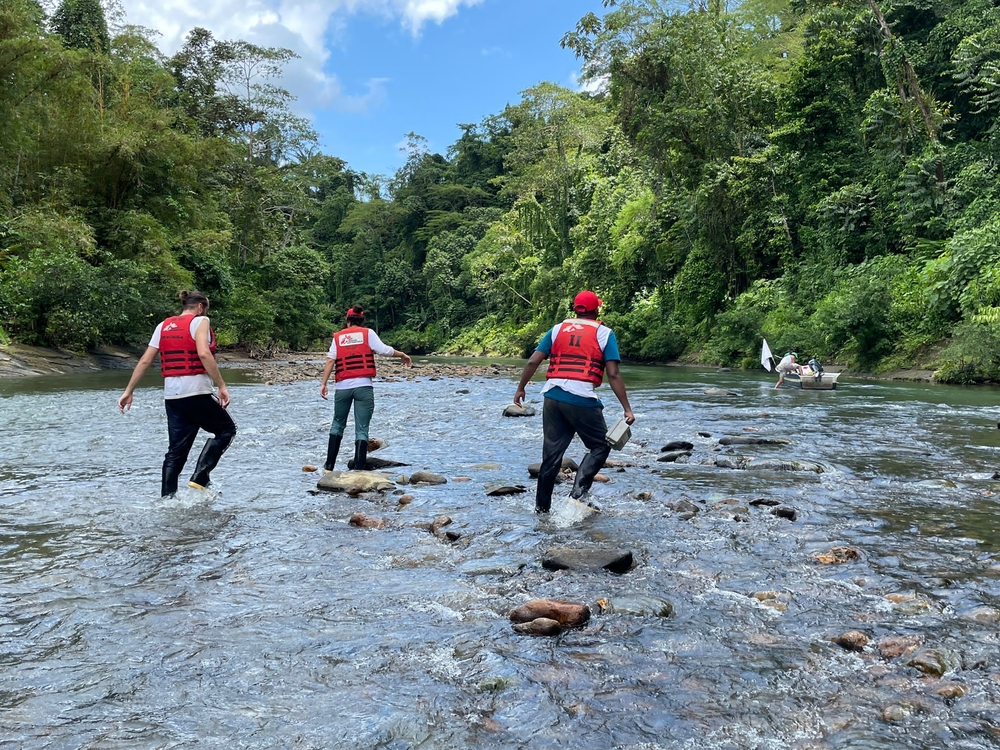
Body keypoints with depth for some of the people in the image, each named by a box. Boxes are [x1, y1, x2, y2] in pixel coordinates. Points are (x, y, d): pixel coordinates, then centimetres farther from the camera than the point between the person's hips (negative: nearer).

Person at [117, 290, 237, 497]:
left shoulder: (163, 326, 15)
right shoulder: (200, 321, -2)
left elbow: (145, 361, 11)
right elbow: (204, 354, -18)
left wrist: (128, 391, 15)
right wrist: (222, 386, -17)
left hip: (171, 395, 6)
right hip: (197, 392, -6)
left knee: (176, 451, 12)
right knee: (226, 429, 12)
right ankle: (199, 478, -2)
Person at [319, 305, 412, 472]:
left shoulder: (338, 336, 11)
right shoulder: (368, 333, 5)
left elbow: (330, 360, 2)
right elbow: (384, 350, -6)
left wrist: (323, 383, 1)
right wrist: (403, 355, 9)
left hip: (342, 387, 2)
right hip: (363, 386, -2)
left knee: (338, 425, 19)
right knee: (362, 430, 1)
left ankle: (329, 465, 20)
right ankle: (359, 469, -4)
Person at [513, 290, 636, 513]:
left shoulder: (557, 329, 13)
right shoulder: (604, 333, 4)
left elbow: (533, 362, 6)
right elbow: (613, 375, -5)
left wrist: (520, 388, 18)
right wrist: (627, 408, -3)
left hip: (552, 396, 4)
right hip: (582, 399, -4)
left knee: (552, 454, 12)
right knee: (601, 445, 14)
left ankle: (542, 508, 17)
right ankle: (579, 491, -3)